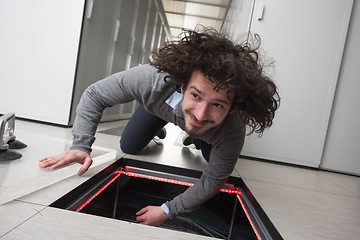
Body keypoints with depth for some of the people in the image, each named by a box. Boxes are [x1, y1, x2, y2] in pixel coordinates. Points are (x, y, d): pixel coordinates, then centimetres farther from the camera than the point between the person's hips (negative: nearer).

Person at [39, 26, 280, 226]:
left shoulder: (232, 134, -44)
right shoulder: (153, 81, -48)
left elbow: (212, 182, -28)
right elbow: (94, 95, -30)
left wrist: (167, 211, -24)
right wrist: (81, 146, -39)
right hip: (161, 105, 0)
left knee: (219, 161, 5)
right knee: (128, 148, 4)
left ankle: (197, 139, 35)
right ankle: (158, 130, 35)